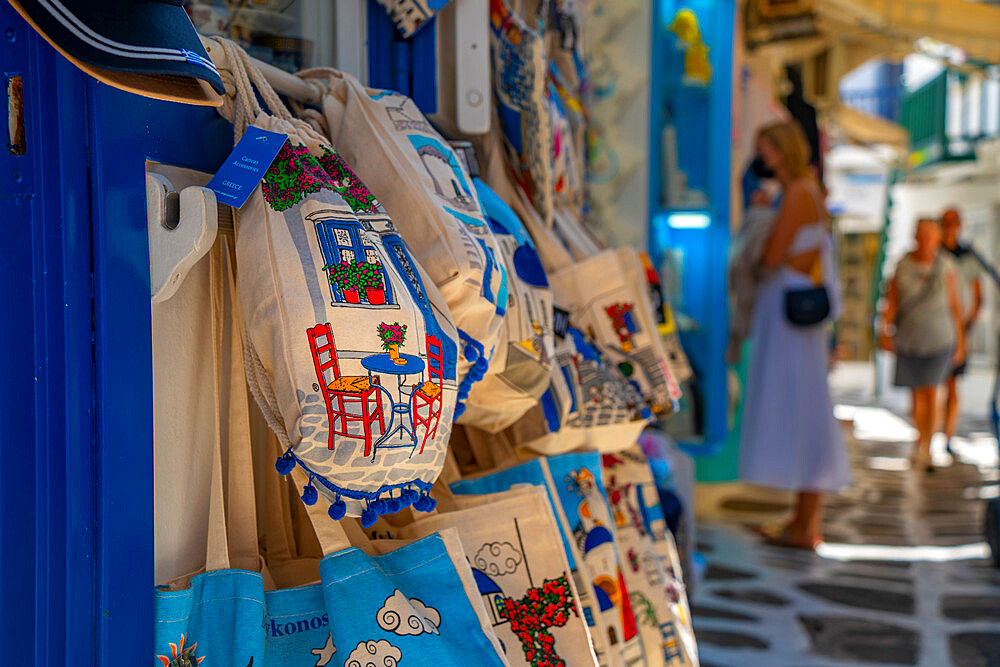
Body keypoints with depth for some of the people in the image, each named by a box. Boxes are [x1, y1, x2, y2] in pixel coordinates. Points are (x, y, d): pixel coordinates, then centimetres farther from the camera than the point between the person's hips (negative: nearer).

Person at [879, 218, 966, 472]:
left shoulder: (945, 266, -2)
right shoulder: (903, 266, 0)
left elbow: (955, 305, 3)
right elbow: (891, 301, -2)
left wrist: (960, 341, 4)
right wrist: (884, 331, -13)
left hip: (939, 339, -1)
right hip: (908, 340, 1)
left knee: (931, 392, -11)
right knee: (917, 394, 9)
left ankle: (925, 449, -7)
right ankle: (922, 445, 28)